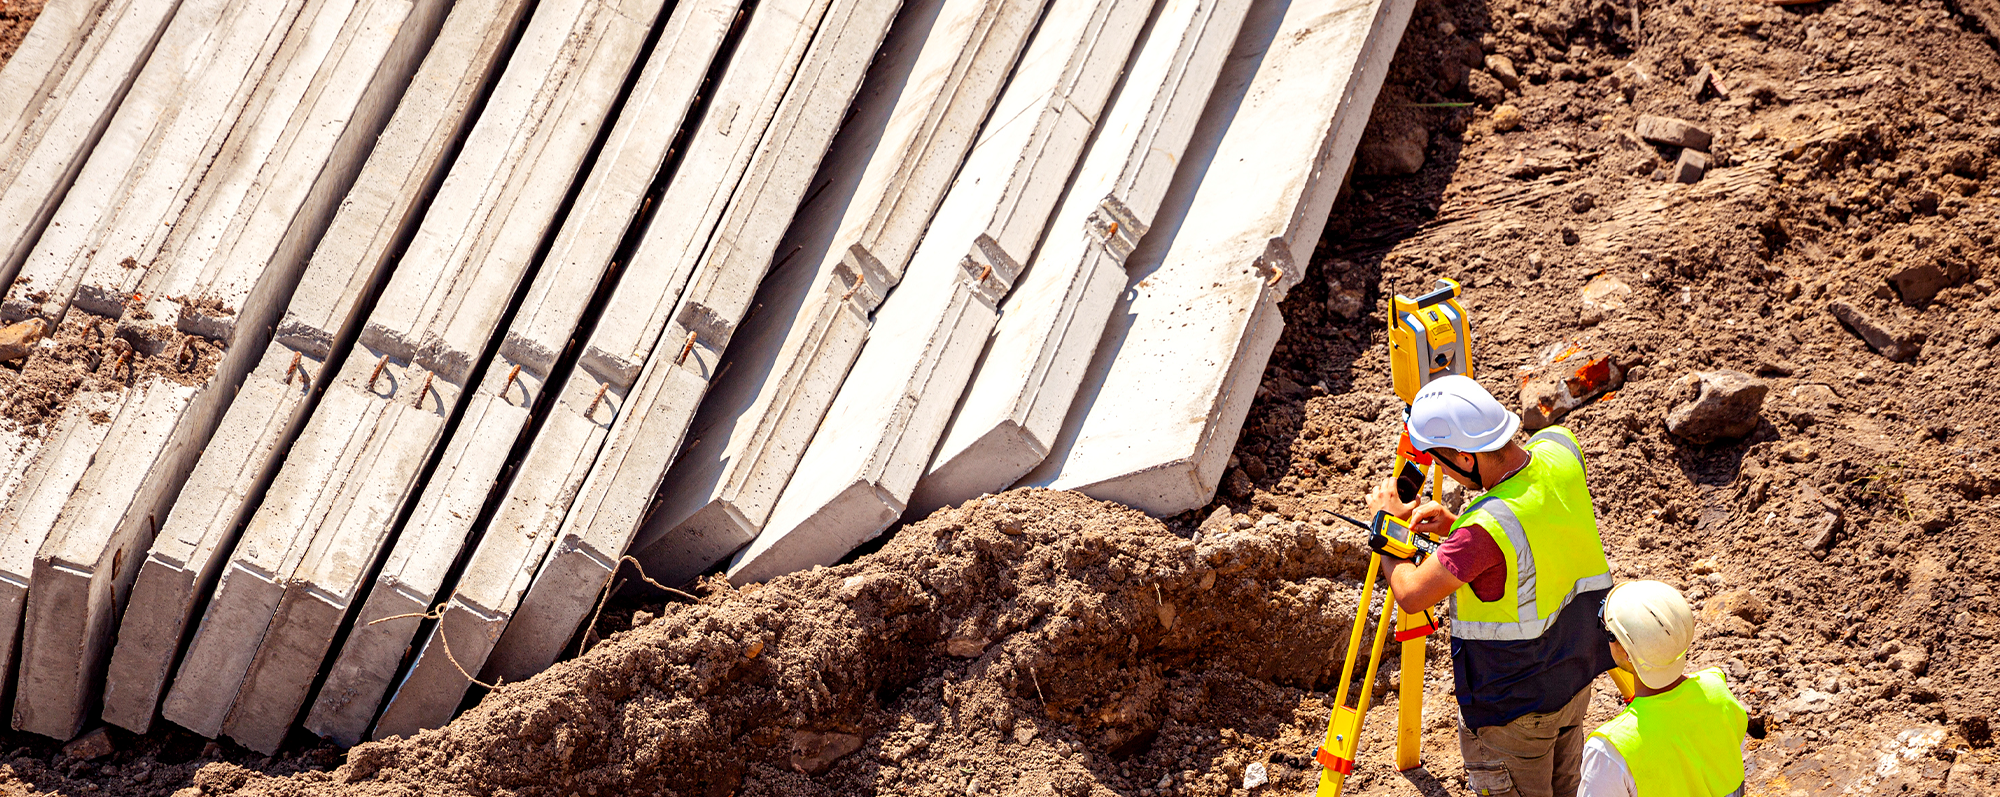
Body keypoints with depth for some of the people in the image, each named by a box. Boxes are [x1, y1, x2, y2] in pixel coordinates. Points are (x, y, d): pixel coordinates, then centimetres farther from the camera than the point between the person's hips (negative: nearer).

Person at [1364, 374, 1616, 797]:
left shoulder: (1489, 528, -38)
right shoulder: (1562, 449, -15)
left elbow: (1411, 593, -26)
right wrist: (1454, 526, -8)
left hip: (1514, 700, -7)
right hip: (1575, 672, 7)